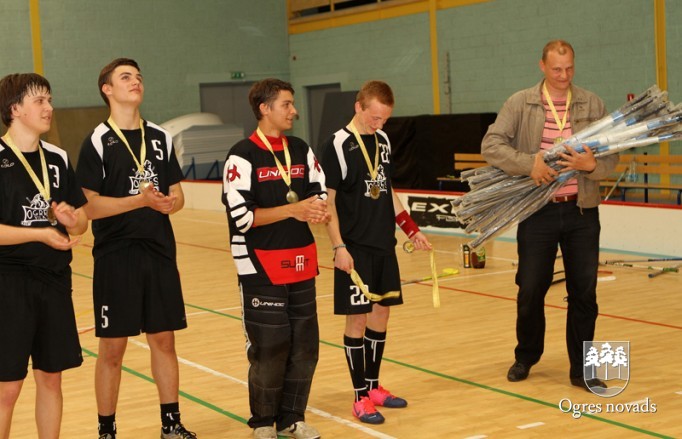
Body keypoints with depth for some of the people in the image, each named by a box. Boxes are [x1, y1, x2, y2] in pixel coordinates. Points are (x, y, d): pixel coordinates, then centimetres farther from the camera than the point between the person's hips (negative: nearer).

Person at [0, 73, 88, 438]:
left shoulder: (57, 158, 9)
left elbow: (82, 222, 13)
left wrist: (71, 219, -8)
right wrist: (41, 233, -22)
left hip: (55, 281, 6)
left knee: (51, 378, 12)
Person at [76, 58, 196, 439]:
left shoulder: (161, 138, 9)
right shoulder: (97, 142, -6)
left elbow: (177, 195, 12)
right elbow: (90, 205, -12)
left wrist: (170, 203, -12)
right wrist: (141, 199, -23)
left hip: (160, 253, 4)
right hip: (116, 256, -4)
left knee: (164, 340, 10)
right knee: (112, 348, 2)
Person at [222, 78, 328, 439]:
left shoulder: (302, 151, 10)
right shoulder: (242, 156, -10)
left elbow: (320, 194, 14)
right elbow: (241, 216, -16)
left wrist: (318, 210, -10)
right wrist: (292, 210, -21)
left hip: (301, 264, 6)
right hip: (261, 267, -6)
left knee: (305, 345, 9)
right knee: (269, 349, -1)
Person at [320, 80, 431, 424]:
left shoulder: (383, 141, 9)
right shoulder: (337, 145, -11)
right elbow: (327, 200, -12)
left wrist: (411, 229, 16)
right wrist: (339, 247, -17)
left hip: (384, 244, 7)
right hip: (355, 247, -7)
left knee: (381, 313, 12)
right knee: (357, 318, -1)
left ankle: (374, 386, 25)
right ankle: (361, 397, 7)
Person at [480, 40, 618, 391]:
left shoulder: (591, 104, 3)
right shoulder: (520, 103, -1)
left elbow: (611, 156, 2)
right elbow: (491, 145, -9)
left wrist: (592, 165, -20)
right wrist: (529, 163, -21)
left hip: (582, 211, 1)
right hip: (538, 213, -1)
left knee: (584, 292, 5)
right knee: (531, 290, 7)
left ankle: (581, 369, 17)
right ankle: (526, 357, 29)